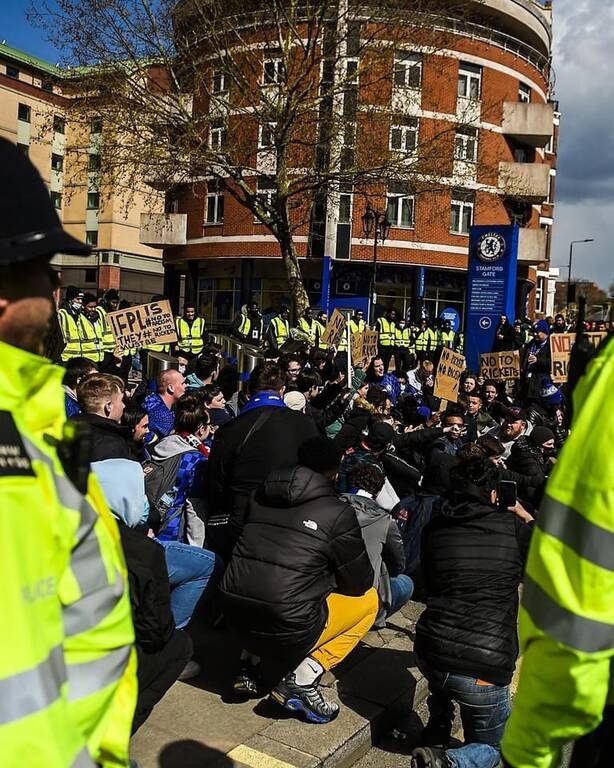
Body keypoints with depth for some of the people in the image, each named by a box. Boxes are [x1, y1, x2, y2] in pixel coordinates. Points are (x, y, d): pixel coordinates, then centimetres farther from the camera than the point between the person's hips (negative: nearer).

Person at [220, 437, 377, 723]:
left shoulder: (260, 498, 8)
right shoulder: (338, 513, -7)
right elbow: (359, 583, 2)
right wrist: (331, 575, 24)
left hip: (236, 617, 6)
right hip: (289, 629, -6)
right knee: (368, 599, 16)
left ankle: (251, 660, 20)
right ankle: (303, 678, 2)